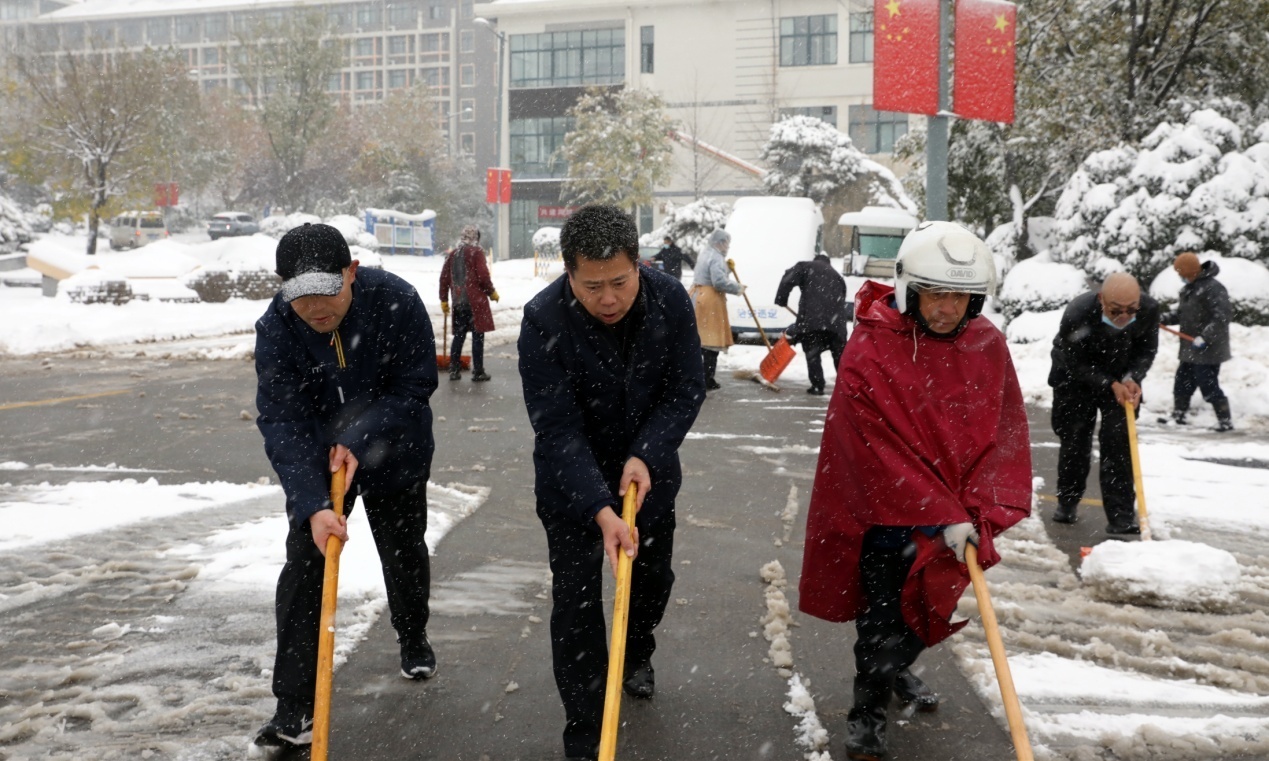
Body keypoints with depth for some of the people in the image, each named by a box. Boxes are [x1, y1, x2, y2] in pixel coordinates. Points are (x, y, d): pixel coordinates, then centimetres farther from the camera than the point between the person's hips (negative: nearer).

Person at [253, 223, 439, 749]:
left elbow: (414, 387, -20)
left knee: (404, 552, 17)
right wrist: (311, 504, -40)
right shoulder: (275, 328, -25)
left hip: (396, 453, 0)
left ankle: (413, 639, 48)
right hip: (317, 460, 0)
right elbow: (281, 422, -29)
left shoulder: (398, 301, -28)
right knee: (303, 565, -8)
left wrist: (358, 441, -31)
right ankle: (294, 707, -2)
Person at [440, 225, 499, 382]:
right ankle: (478, 372, -2)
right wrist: (492, 292, 1)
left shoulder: (453, 254, 12)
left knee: (459, 335, 12)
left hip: (458, 301, 6)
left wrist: (444, 300, 19)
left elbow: (444, 277, 12)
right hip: (475, 301, -6)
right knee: (478, 335, -2)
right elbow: (483, 275, -13)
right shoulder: (477, 251, -6)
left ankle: (454, 370, 12)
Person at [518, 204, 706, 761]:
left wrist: (645, 456, -27)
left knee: (653, 574, 21)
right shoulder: (543, 322, -29)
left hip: (648, 467, 4)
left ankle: (636, 654, 52)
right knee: (575, 599, -1)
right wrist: (600, 511, -39)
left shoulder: (670, 300, -19)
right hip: (571, 482, -3)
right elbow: (557, 430, -29)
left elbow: (686, 390, -12)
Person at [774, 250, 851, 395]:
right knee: (840, 354, 14)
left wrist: (781, 300, 9)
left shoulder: (806, 267, 14)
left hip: (812, 318, -4)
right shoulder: (837, 276, 28)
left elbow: (788, 279, -1)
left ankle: (817, 386, -1)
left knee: (812, 353, 4)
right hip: (836, 319, 4)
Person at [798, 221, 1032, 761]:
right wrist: (942, 518, -24)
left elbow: (1005, 431, -4)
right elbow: (881, 451, -23)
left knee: (928, 605, 20)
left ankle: (896, 668, 49)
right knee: (883, 612, 0)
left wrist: (981, 510, -16)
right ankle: (867, 710, 22)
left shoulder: (988, 344, -6)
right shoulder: (869, 350, -22)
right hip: (883, 512, -5)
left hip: (955, 516, 5)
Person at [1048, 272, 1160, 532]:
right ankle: (1067, 502, 30)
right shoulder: (1077, 314, -36)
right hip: (1076, 377, -1)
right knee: (1073, 440, 7)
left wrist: (1133, 379, -23)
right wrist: (1110, 384, -31)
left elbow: (1147, 349, -7)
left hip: (1121, 379, 2)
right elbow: (1075, 364, -23)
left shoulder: (1150, 309, -26)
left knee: (1119, 442, -9)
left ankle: (1121, 517, -6)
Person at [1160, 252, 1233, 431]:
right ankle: (1178, 417, 27)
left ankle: (1226, 421, 6)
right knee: (1182, 383, 15)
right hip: (1190, 350, 9)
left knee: (1209, 386, -5)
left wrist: (1205, 337, -28)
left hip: (1208, 350, -9)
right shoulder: (1188, 289, 11)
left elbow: (1223, 315, -26)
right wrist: (1162, 319, 2)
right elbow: (1181, 314, 18)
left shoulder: (1212, 288, -20)